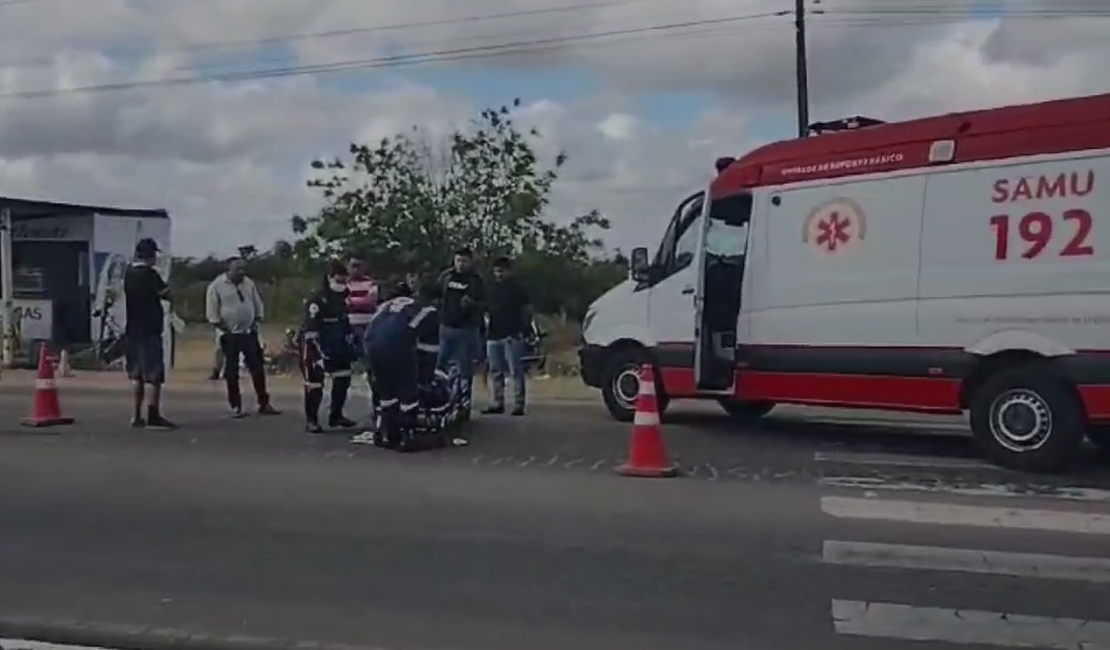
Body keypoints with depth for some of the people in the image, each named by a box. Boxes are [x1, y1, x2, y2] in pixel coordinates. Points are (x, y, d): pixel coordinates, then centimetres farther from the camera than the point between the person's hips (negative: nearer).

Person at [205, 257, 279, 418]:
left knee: (258, 368, 4)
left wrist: (255, 323, 3)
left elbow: (258, 307, 13)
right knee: (231, 373, 3)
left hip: (249, 333, 4)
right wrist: (226, 330, -12)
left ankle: (264, 404, 12)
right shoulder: (216, 286, -9)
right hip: (230, 335, -4)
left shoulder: (249, 283, 6)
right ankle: (235, 407, 12)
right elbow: (213, 315, -10)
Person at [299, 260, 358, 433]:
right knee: (315, 383, -7)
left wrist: (350, 342, 12)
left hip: (335, 344, 8)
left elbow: (345, 322, 17)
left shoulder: (343, 297, 4)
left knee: (343, 378, 8)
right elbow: (310, 330, -24)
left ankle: (336, 415, 21)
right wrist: (319, 351, -26)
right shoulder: (317, 299, -21)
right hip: (314, 345, -8)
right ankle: (311, 420, 6)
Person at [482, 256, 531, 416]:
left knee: (516, 372, -6)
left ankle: (518, 404, -7)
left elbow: (526, 311, 0)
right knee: (495, 372, 8)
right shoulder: (490, 288, 12)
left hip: (512, 336, -6)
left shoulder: (516, 288, -1)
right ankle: (498, 403, 15)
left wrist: (524, 329, -7)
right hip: (493, 336, 6)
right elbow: (485, 309, 20)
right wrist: (486, 328, 8)